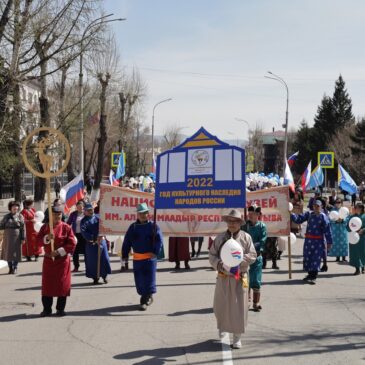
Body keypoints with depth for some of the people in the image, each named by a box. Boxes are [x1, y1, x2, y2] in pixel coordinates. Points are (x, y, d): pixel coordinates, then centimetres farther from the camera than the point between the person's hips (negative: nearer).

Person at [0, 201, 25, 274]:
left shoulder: (20, 216, 0)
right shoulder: (6, 216, 7)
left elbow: (22, 228, -4)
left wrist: (23, 238, -8)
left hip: (16, 237, -2)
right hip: (7, 237, 3)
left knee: (15, 252, 0)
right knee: (8, 252, 4)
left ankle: (15, 268, 10)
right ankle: (10, 268, 15)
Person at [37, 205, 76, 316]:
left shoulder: (66, 227, -3)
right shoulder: (45, 227, 6)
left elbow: (72, 244, -7)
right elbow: (38, 241, 1)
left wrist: (59, 252, -16)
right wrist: (47, 238, -18)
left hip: (62, 260, -2)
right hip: (48, 259, 2)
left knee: (62, 284, 0)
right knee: (47, 284, 4)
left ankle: (60, 309, 11)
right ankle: (46, 309, 13)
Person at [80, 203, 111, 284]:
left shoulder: (98, 217, 6)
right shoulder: (84, 221, 0)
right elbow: (84, 232, -12)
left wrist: (101, 235, -22)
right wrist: (94, 239, -20)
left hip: (101, 241, 1)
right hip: (91, 243, -1)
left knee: (104, 258, 2)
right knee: (92, 261, 1)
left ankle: (104, 276, 17)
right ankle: (95, 278, 13)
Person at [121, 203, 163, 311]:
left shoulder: (153, 226, -1)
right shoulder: (133, 227, 6)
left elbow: (159, 240, -6)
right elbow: (126, 244, 7)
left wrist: (154, 253, -16)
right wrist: (124, 259, 4)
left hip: (150, 258, -3)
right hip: (137, 258, 3)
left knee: (149, 280, -5)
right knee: (139, 281, 9)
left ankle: (144, 302, -1)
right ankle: (148, 297, 28)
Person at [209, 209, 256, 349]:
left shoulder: (246, 237, -1)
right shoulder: (220, 238, 4)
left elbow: (252, 256, -5)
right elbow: (212, 255, 4)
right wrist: (219, 264, -15)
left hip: (239, 278, -2)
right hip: (223, 277, 2)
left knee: (239, 308, -1)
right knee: (220, 306, 11)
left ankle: (237, 337, 11)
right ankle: (222, 327, 41)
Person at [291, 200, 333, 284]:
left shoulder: (323, 216, -6)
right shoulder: (309, 214, 5)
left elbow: (327, 230, -7)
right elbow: (298, 219, 1)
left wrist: (329, 242, -9)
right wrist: (291, 214, -17)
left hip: (318, 241, -4)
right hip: (308, 240, 4)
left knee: (316, 259, -4)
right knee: (307, 258, 10)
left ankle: (313, 277, 3)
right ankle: (310, 274, 27)